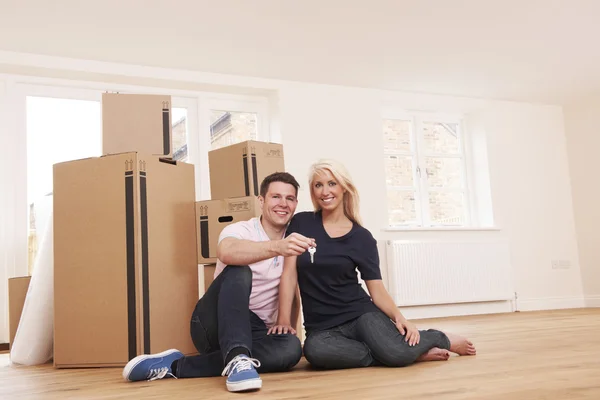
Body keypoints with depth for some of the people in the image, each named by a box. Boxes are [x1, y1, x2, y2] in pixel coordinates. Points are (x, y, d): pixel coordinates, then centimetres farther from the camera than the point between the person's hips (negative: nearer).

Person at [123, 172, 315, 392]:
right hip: (215, 324, -5)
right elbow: (226, 252, -35)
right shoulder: (239, 230, -9)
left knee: (292, 347, -30)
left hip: (254, 332, 5)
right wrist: (277, 247, -52)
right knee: (239, 271, -31)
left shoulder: (294, 242, 8)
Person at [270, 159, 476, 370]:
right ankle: (413, 351, -18)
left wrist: (398, 317, -18)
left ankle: (441, 338, 6)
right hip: (321, 326, 1)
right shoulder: (301, 223, 1)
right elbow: (289, 274, -3)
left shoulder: (362, 237, 0)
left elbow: (377, 289, 0)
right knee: (315, 350, -36)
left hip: (360, 313, -1)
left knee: (397, 353, -31)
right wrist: (283, 320, -12)